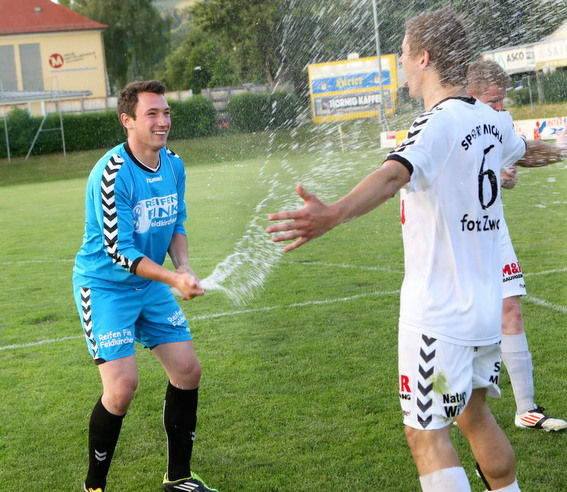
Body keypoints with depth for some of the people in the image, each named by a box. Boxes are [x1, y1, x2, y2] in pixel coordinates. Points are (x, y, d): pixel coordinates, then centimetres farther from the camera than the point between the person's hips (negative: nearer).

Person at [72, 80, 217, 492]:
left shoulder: (174, 165, 0)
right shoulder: (112, 173, -24)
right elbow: (119, 250, -25)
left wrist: (184, 265, -7)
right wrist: (174, 279, -33)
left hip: (151, 284, 8)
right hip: (105, 286, -7)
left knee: (188, 371, 6)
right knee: (123, 386, -16)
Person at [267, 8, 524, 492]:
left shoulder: (438, 124, -18)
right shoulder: (493, 120, 7)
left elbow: (394, 175, -41)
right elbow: (522, 149, 33)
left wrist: (333, 214, -58)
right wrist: (552, 150, 57)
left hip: (439, 313, -8)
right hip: (486, 306, 8)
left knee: (427, 432, 0)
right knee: (473, 412, 24)